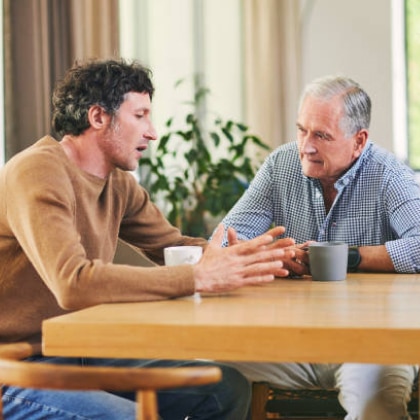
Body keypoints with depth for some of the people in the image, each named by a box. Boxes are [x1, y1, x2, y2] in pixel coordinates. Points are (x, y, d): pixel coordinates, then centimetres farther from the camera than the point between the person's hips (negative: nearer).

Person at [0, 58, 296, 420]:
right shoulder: (39, 173, -21)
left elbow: (173, 245, 13)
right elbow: (74, 284, -33)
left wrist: (238, 257, -10)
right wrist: (200, 277, -33)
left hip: (82, 354, 9)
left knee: (229, 389, 3)